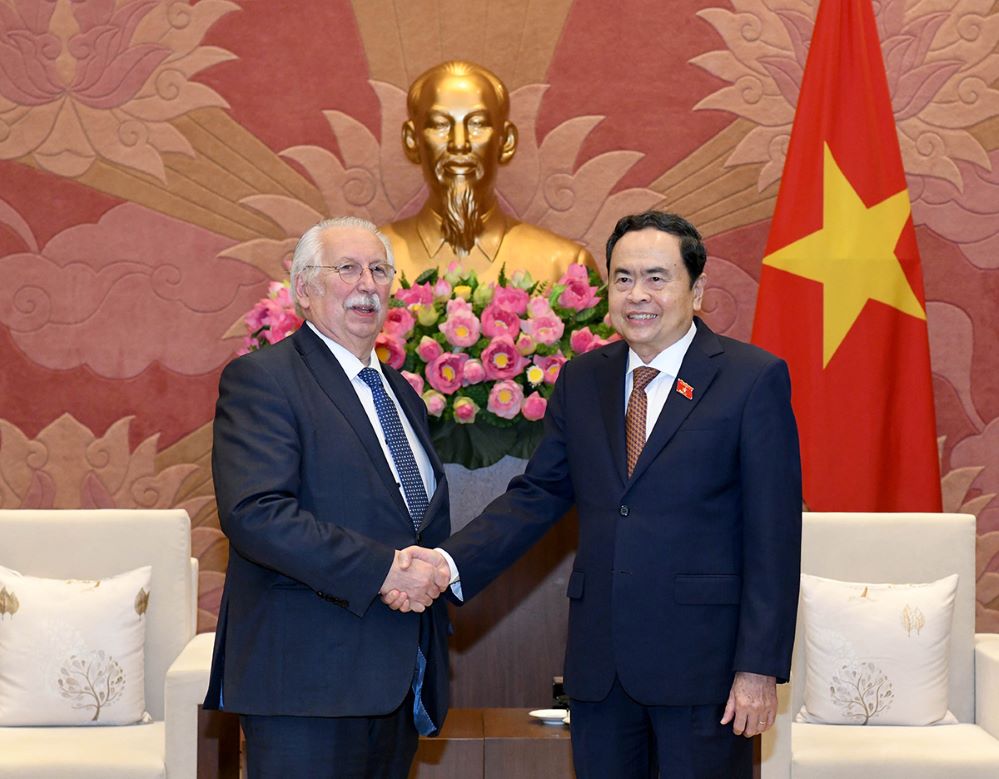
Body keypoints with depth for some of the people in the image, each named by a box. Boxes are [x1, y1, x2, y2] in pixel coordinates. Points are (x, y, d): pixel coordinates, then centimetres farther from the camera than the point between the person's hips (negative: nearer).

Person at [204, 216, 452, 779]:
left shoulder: (402, 393, 20)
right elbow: (253, 513, -19)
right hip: (306, 679, -7)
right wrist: (383, 569, -21)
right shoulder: (261, 378, -6)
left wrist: (431, 574, 1)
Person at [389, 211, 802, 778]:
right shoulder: (581, 381, 10)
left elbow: (773, 535, -7)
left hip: (702, 659, -4)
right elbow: (538, 493, 8)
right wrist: (450, 562, -8)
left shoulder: (755, 379, -5)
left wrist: (760, 667, -11)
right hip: (599, 662, 5)